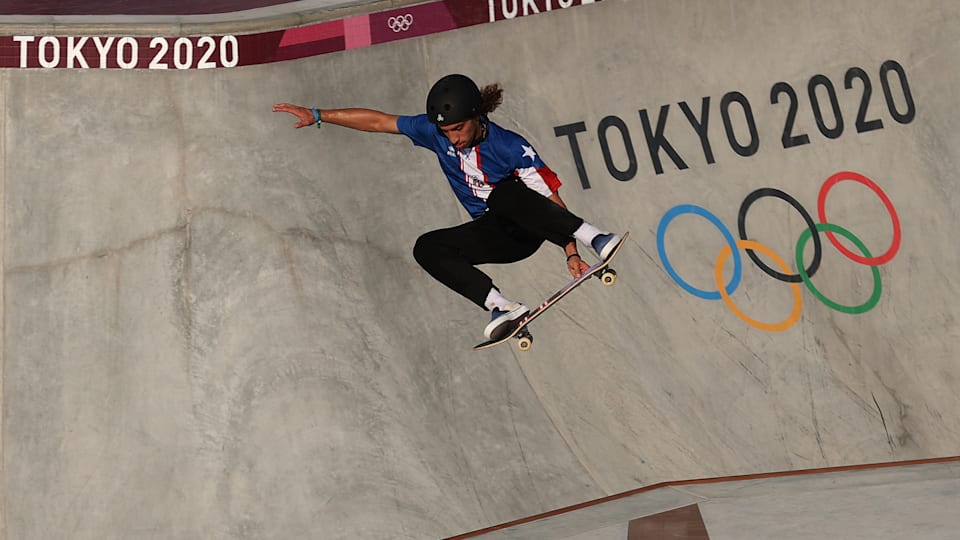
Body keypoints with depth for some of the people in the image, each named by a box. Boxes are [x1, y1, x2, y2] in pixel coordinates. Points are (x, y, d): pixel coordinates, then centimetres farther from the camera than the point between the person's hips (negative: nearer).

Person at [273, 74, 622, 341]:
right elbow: (377, 121, 0)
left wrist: (571, 252, -29)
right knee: (427, 248, -18)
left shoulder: (511, 148, -20)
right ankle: (501, 307, -29)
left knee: (502, 195, -37)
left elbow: (552, 199, -20)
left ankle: (592, 237, -36)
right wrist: (318, 115, -1)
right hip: (495, 236, 5)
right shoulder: (435, 131, -7)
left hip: (528, 226, -5)